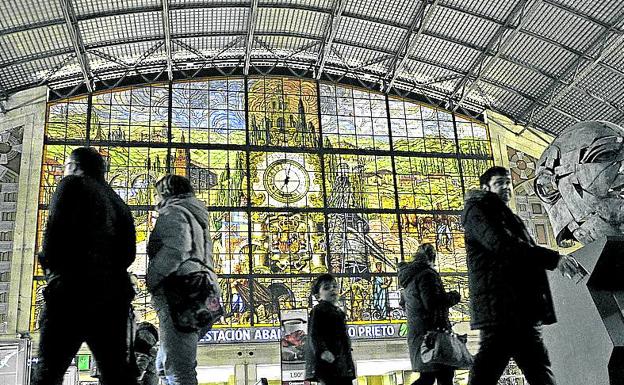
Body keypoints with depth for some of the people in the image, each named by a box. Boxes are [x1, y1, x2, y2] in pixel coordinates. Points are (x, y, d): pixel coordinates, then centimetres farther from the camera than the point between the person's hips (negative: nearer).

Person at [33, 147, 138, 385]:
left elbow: (55, 233, -9)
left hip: (75, 288, -6)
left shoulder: (73, 184, 5)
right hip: (113, 293, 7)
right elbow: (128, 253, 15)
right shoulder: (116, 201, 24)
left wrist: (49, 263, 8)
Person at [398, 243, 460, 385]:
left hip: (415, 334, 9)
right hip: (431, 332, -9)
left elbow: (405, 304, 29)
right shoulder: (427, 274, -11)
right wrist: (453, 297, -6)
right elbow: (432, 303, -22)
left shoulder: (409, 279, 18)